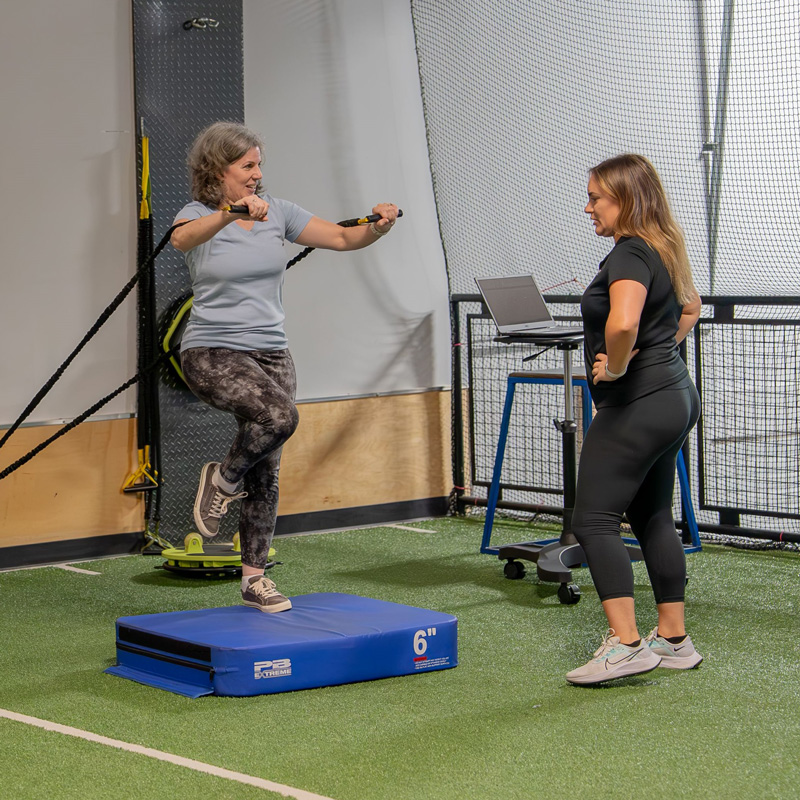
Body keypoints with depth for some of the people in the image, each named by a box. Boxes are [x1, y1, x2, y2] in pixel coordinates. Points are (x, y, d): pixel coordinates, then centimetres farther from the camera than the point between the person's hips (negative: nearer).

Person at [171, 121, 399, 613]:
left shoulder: (277, 212, 6)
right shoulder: (199, 216, -7)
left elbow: (341, 237, 2)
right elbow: (183, 238, -32)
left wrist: (376, 228, -19)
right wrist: (230, 213, -51)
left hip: (271, 353, 5)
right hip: (213, 354, -5)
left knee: (266, 475, 7)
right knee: (279, 417, -32)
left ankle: (255, 579, 19)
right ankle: (223, 481, -4)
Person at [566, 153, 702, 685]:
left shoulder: (631, 254, -18)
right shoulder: (664, 250, 13)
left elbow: (622, 323, -37)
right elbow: (690, 307, 32)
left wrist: (615, 367, -20)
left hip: (636, 404, -10)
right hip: (674, 397, 10)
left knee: (594, 519, -8)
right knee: (653, 518, 16)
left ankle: (625, 644, -12)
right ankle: (674, 640, 20)